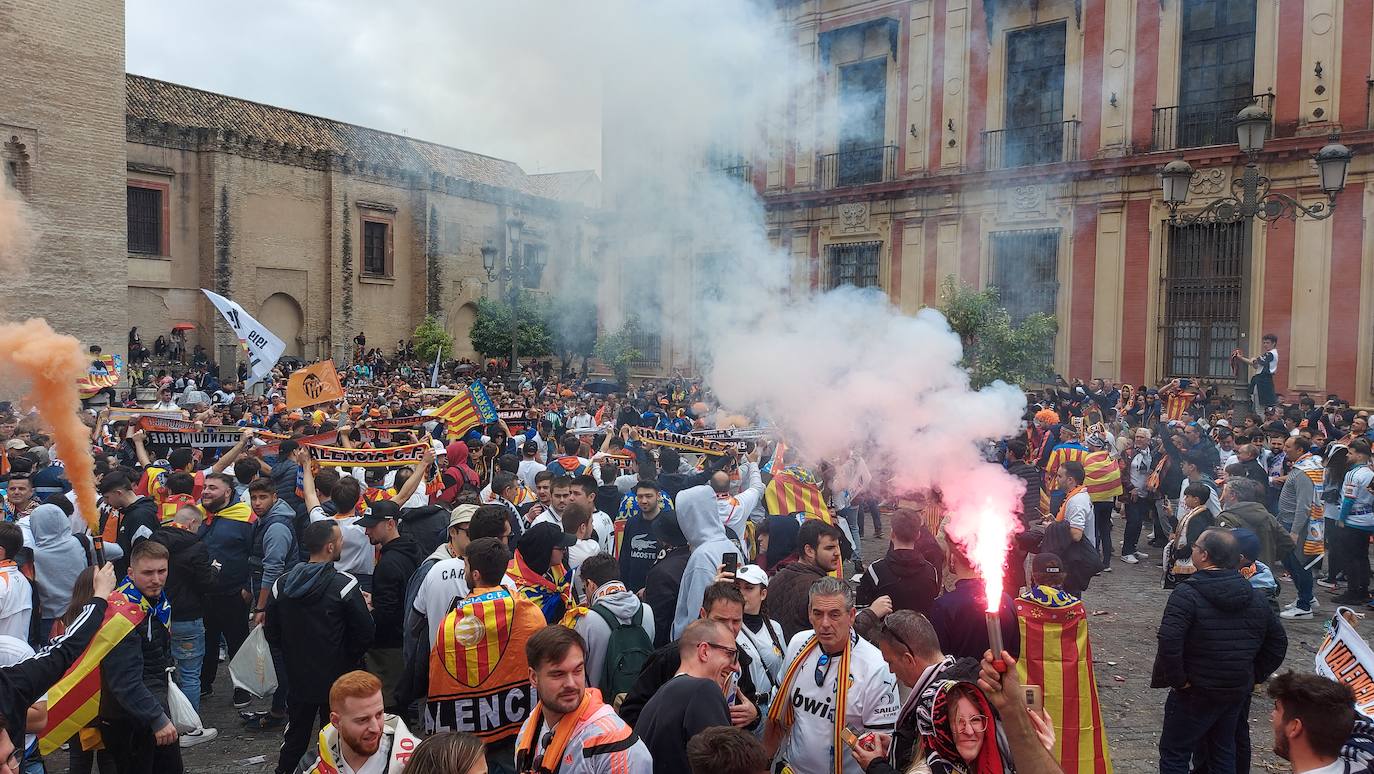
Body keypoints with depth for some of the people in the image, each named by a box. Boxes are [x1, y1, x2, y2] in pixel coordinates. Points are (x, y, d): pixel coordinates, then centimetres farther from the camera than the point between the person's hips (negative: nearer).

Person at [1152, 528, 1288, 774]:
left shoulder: (1187, 594, -20)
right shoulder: (1255, 597, 3)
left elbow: (1169, 642, -31)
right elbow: (1278, 642, 11)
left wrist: (1178, 680, -19)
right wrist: (1254, 677, 13)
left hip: (1196, 691, -6)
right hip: (1239, 692, 7)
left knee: (1174, 753, 6)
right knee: (1224, 753, 21)